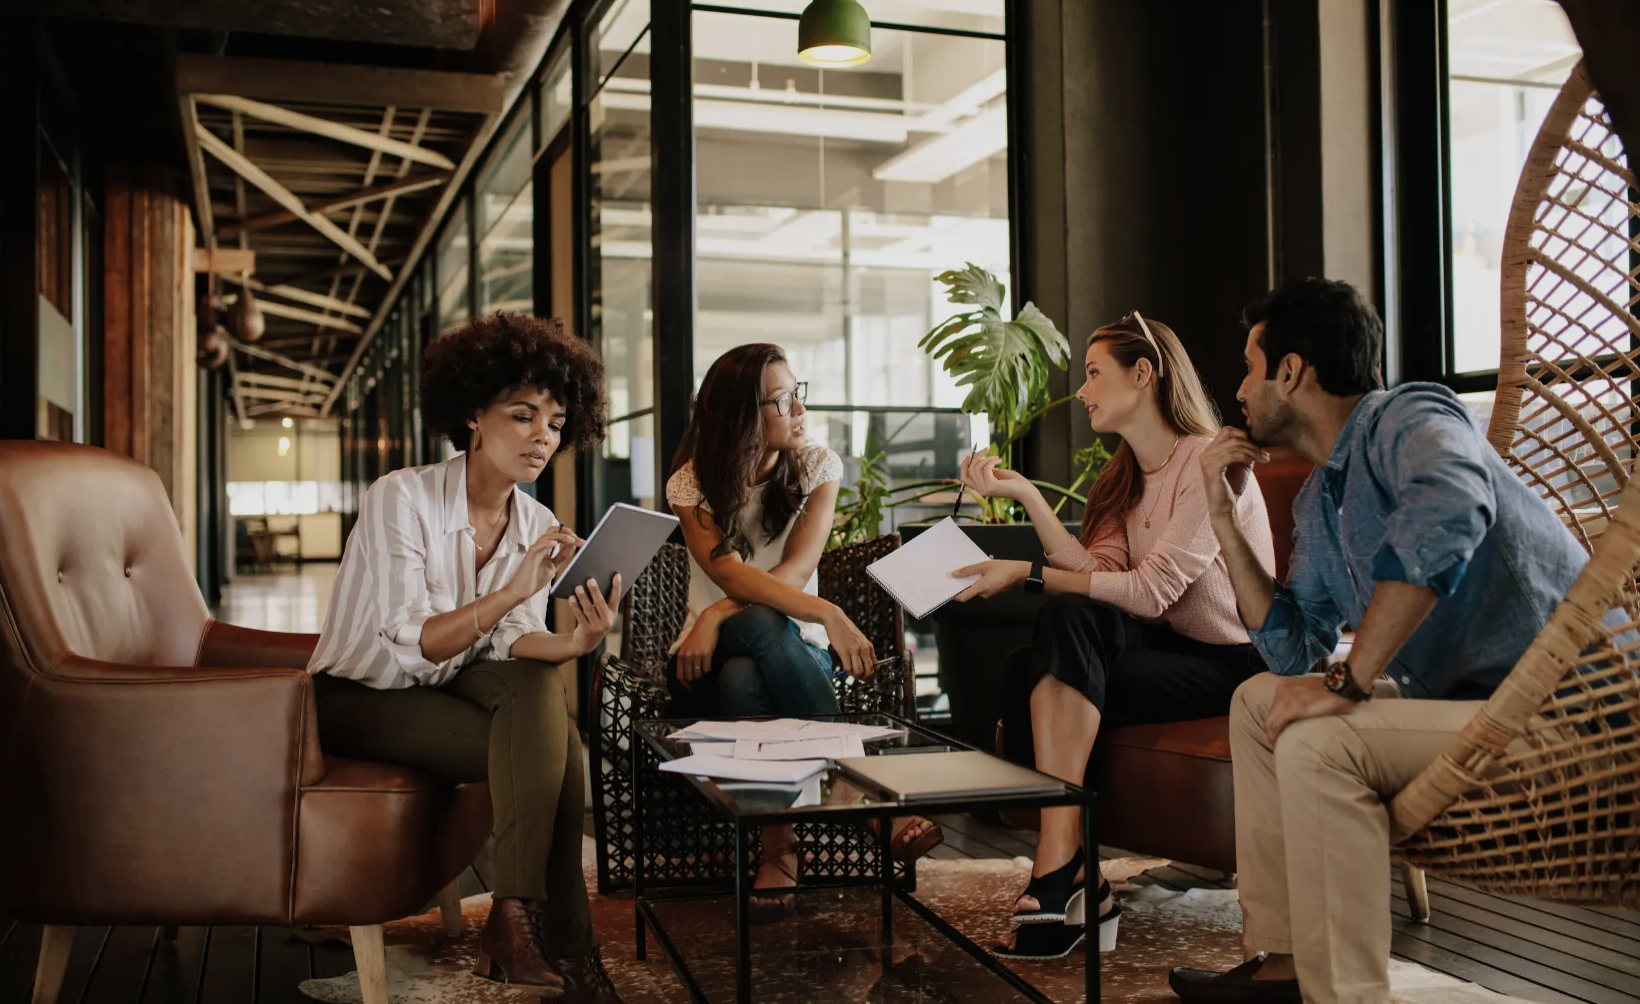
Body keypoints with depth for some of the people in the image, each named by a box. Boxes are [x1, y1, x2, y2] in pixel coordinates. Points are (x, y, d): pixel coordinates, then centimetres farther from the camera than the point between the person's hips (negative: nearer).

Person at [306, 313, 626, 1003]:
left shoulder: (537, 526, 0)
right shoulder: (400, 498, -17)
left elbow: (512, 646, -10)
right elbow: (409, 646, -26)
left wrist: (575, 642, -33)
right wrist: (511, 591, -38)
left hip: (458, 689, 6)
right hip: (363, 697, -6)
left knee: (540, 684, -28)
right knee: (551, 743, -26)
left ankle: (517, 920, -28)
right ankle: (562, 942, -18)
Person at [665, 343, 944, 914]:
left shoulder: (817, 467, 1)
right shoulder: (692, 482, -3)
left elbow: (795, 572, -12)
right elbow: (730, 575, -21)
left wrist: (718, 615, -28)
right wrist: (828, 614, -34)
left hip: (794, 654, 0)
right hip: (708, 661, 0)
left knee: (741, 677, -37)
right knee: (759, 625, -38)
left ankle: (778, 842, -27)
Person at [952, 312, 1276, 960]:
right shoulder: (1124, 479, 15)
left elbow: (1152, 590, -22)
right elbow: (1098, 572, -2)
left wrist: (1027, 574, -21)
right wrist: (1025, 494, -7)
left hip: (1233, 664, -7)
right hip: (1170, 649, 8)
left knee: (1071, 618, -29)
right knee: (1024, 671, -18)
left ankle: (1058, 870, -28)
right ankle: (1076, 888, -20)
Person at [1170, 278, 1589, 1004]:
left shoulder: (1408, 418, -13)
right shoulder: (1318, 501, 15)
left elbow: (1446, 514, -36)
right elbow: (1293, 651, 14)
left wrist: (1351, 681, -32)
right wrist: (1223, 517, 11)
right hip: (1464, 695, 10)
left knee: (1318, 742, -27)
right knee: (1259, 701, 14)